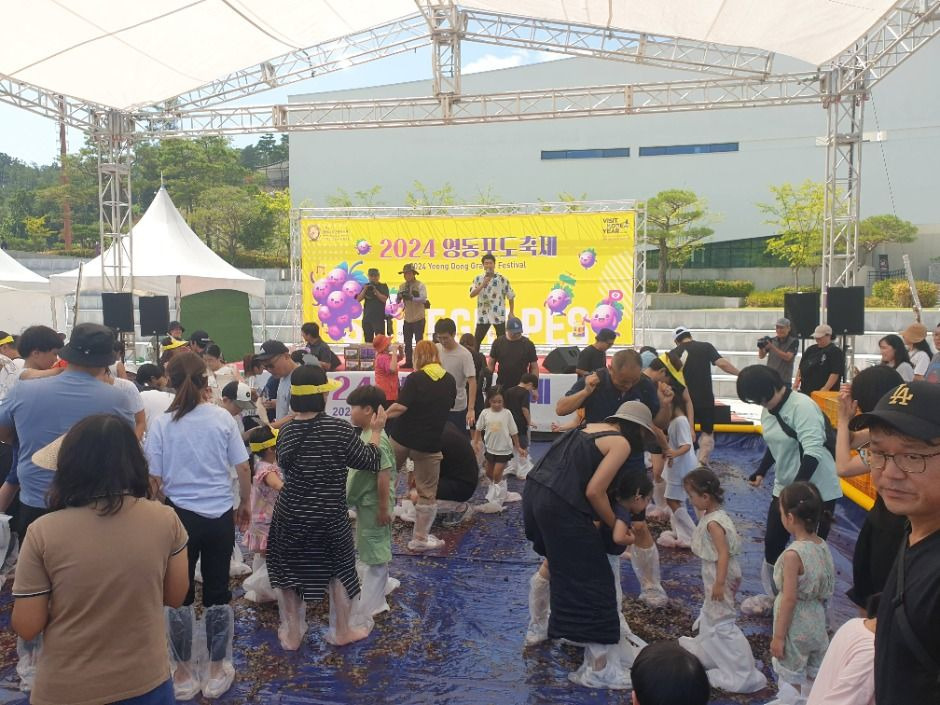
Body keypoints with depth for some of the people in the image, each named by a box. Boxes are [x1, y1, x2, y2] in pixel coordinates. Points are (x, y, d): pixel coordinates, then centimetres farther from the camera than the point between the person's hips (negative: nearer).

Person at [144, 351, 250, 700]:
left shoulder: (160, 423, -7)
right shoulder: (223, 418, -6)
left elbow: (153, 479, -4)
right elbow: (243, 469, -3)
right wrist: (245, 505, 13)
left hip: (179, 516, 0)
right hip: (220, 516, 1)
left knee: (180, 594, 15)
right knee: (218, 592, 13)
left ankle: (184, 674, 28)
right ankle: (217, 671, 26)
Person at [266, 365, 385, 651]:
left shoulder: (286, 432, -9)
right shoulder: (339, 429, -19)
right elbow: (370, 462, -10)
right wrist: (376, 431, 6)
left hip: (290, 516, 2)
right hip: (330, 517, -2)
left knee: (289, 571, 20)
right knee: (339, 569, 19)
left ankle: (292, 635, 33)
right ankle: (342, 631, 32)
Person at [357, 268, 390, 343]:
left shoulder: (383, 286, 3)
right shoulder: (366, 286, 13)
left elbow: (384, 299, -10)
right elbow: (358, 299, 6)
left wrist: (375, 290, -18)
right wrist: (364, 290, -8)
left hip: (379, 318, -4)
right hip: (367, 318, 4)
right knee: (368, 341, 10)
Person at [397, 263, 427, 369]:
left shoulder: (420, 286, -8)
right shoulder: (402, 286, 8)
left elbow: (424, 299, -22)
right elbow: (397, 301, 5)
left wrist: (411, 298, -35)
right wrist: (400, 296, -18)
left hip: (418, 319, -6)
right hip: (407, 318, 6)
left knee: (419, 340, -2)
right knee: (407, 342, 11)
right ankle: (408, 362, 20)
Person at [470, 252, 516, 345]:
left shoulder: (502, 279, -2)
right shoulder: (478, 279, 3)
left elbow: (511, 297, 5)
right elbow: (472, 295, -10)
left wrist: (511, 313, 3)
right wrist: (483, 284, -18)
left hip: (498, 316, -1)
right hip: (483, 316, 2)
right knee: (476, 341, 5)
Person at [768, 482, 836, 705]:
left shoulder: (793, 554, -27)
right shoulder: (823, 546, -5)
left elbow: (789, 599, -22)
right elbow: (825, 590, 6)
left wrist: (778, 636, -14)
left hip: (795, 628, -7)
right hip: (817, 623, 7)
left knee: (792, 684, 11)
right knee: (814, 679, 22)